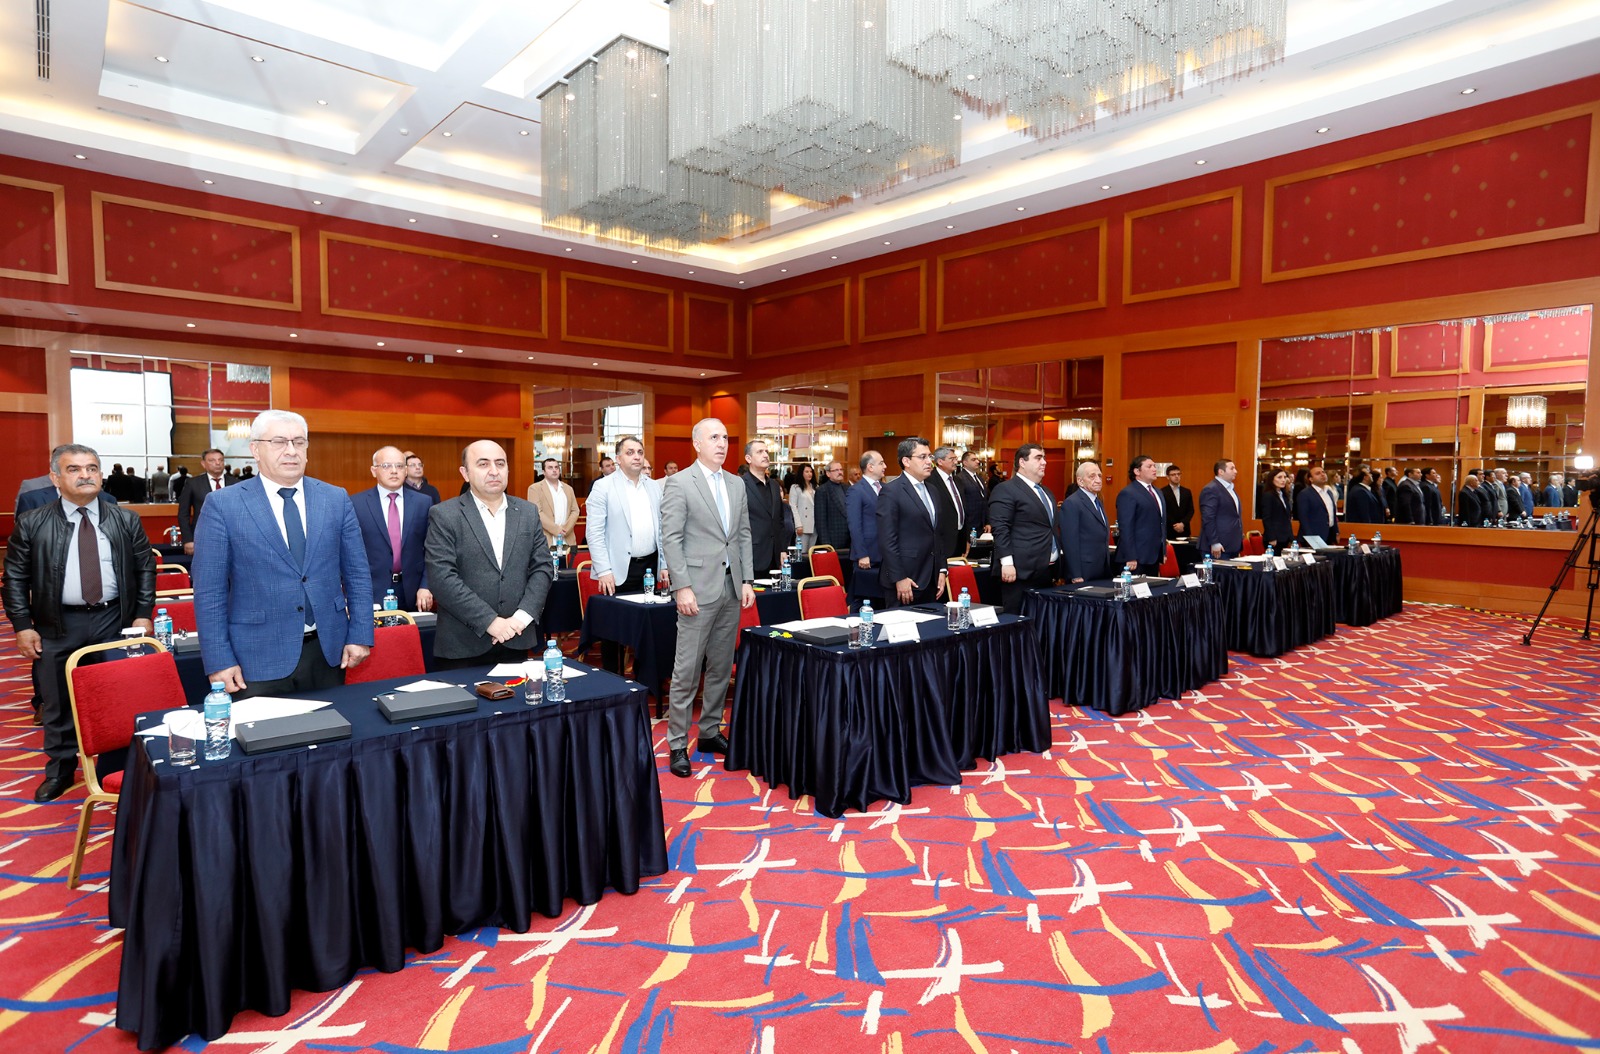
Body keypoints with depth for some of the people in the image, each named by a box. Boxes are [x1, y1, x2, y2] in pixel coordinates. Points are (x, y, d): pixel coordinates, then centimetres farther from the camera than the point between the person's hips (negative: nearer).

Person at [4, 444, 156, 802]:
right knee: (57, 703, 9)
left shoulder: (126, 520, 1)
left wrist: (143, 614, -1)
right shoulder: (32, 523, -1)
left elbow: (145, 568, 5)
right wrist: (23, 626, -4)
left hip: (115, 620, 0)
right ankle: (60, 769, 27)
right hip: (57, 625, 0)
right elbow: (15, 578, 2)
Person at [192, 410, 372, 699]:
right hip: (257, 659, -2)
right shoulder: (222, 504, -3)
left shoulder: (336, 499, 4)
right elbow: (210, 591, -4)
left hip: (328, 651, 3)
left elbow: (357, 574, 6)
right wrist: (219, 661, -7)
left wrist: (359, 635, 0)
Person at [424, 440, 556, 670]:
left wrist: (521, 617, -9)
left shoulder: (528, 513, 8)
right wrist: (490, 621, -17)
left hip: (516, 640, 3)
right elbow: (442, 578, -13)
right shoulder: (444, 516, -4)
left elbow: (542, 568, 4)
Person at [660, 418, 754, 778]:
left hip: (731, 588, 6)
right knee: (686, 670, -1)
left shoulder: (737, 484, 12)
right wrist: (682, 587, -16)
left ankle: (710, 732, 26)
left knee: (721, 667, 13)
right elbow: (671, 540, -10)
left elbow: (744, 535, 14)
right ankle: (677, 744, 9)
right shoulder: (679, 484, -6)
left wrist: (747, 580, 7)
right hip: (699, 589, -6)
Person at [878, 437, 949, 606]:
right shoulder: (891, 491, -9)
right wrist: (899, 578, -17)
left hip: (931, 581, 7)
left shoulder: (931, 490, 16)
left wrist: (942, 570, 13)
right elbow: (887, 540, -14)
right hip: (904, 581, -7)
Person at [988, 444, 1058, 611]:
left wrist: (1057, 563, 20)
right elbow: (1000, 529, -15)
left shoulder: (1046, 492, 20)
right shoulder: (1005, 490, -7)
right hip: (1022, 571, -8)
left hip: (1047, 570, 8)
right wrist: (1007, 562, -22)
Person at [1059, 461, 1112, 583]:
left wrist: (1108, 570, 17)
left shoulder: (1099, 502, 17)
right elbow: (1070, 542, -16)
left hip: (1103, 573, 8)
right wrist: (1076, 577, -18)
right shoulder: (1071, 504, -11)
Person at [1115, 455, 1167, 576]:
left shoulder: (1157, 492, 17)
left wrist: (1163, 552, 19)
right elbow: (1125, 528, -16)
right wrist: (1130, 558, -20)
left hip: (1154, 556, 8)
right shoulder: (1128, 494, -11)